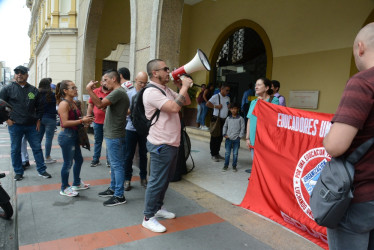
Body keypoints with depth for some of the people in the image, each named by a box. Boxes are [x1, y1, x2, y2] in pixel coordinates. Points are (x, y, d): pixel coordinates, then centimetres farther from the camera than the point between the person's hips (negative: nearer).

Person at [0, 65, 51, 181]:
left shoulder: (34, 90, 8)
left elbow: (39, 107, 13)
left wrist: (38, 120, 6)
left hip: (32, 125, 2)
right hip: (15, 125, -2)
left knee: (37, 148, 5)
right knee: (15, 150, 7)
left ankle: (42, 170, 15)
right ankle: (18, 172, 21)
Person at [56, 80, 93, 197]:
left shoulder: (73, 102, 10)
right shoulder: (64, 104, -17)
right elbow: (65, 123, -23)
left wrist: (84, 119, 3)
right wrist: (82, 120, -21)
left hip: (74, 135, 9)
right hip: (66, 136, -9)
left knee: (79, 160, 19)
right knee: (68, 163, 2)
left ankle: (77, 184, 36)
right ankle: (64, 188, 20)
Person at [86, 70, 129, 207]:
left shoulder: (118, 92, -17)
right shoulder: (119, 92, 16)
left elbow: (100, 104, -27)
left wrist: (89, 90, -22)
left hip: (114, 136, -11)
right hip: (112, 134, 11)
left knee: (117, 165, -4)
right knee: (114, 164, 19)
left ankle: (119, 196, 5)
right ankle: (113, 189, 32)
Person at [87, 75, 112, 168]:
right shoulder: (95, 92, 5)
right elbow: (90, 105, 9)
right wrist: (88, 117, 5)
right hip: (97, 121, 2)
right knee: (98, 141, 13)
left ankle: (109, 161, 16)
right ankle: (96, 160, 24)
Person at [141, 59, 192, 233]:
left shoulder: (166, 90, 13)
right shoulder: (151, 92, -17)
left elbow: (187, 102, 18)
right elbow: (174, 107, -29)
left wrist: (180, 86, 5)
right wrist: (184, 86, -17)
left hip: (172, 144, 10)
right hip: (161, 146, -10)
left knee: (166, 179, 20)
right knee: (157, 182, 0)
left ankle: (158, 208, 37)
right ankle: (148, 218, 15)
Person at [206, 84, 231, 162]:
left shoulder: (228, 98, 14)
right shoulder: (216, 96, -7)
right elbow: (208, 104, -15)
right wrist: (216, 106, -15)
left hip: (224, 120, 7)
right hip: (216, 119, -6)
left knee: (220, 138, 12)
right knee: (214, 138, -1)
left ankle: (217, 153, 23)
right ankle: (213, 155, 7)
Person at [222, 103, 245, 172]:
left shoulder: (240, 118, 0)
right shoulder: (228, 118, 8)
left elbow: (242, 128, 1)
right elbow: (225, 126, 16)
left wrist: (240, 136, -6)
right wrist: (224, 134, 5)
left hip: (236, 139, -2)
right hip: (228, 138, 2)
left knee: (235, 153, 4)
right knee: (227, 153, 5)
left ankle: (234, 166, 16)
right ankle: (226, 165, 16)